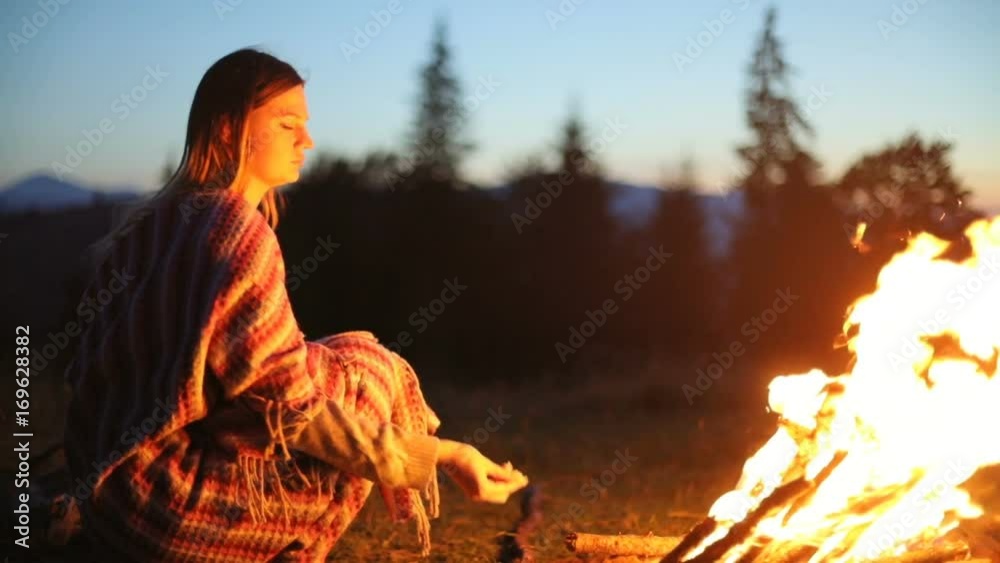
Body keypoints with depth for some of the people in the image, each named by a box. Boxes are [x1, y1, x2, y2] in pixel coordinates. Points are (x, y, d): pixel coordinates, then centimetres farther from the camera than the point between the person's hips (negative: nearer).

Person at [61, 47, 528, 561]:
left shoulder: (152, 222, 9)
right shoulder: (235, 231, -18)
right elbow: (292, 408, -19)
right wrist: (438, 455, -17)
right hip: (176, 502, -8)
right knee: (368, 367, 2)